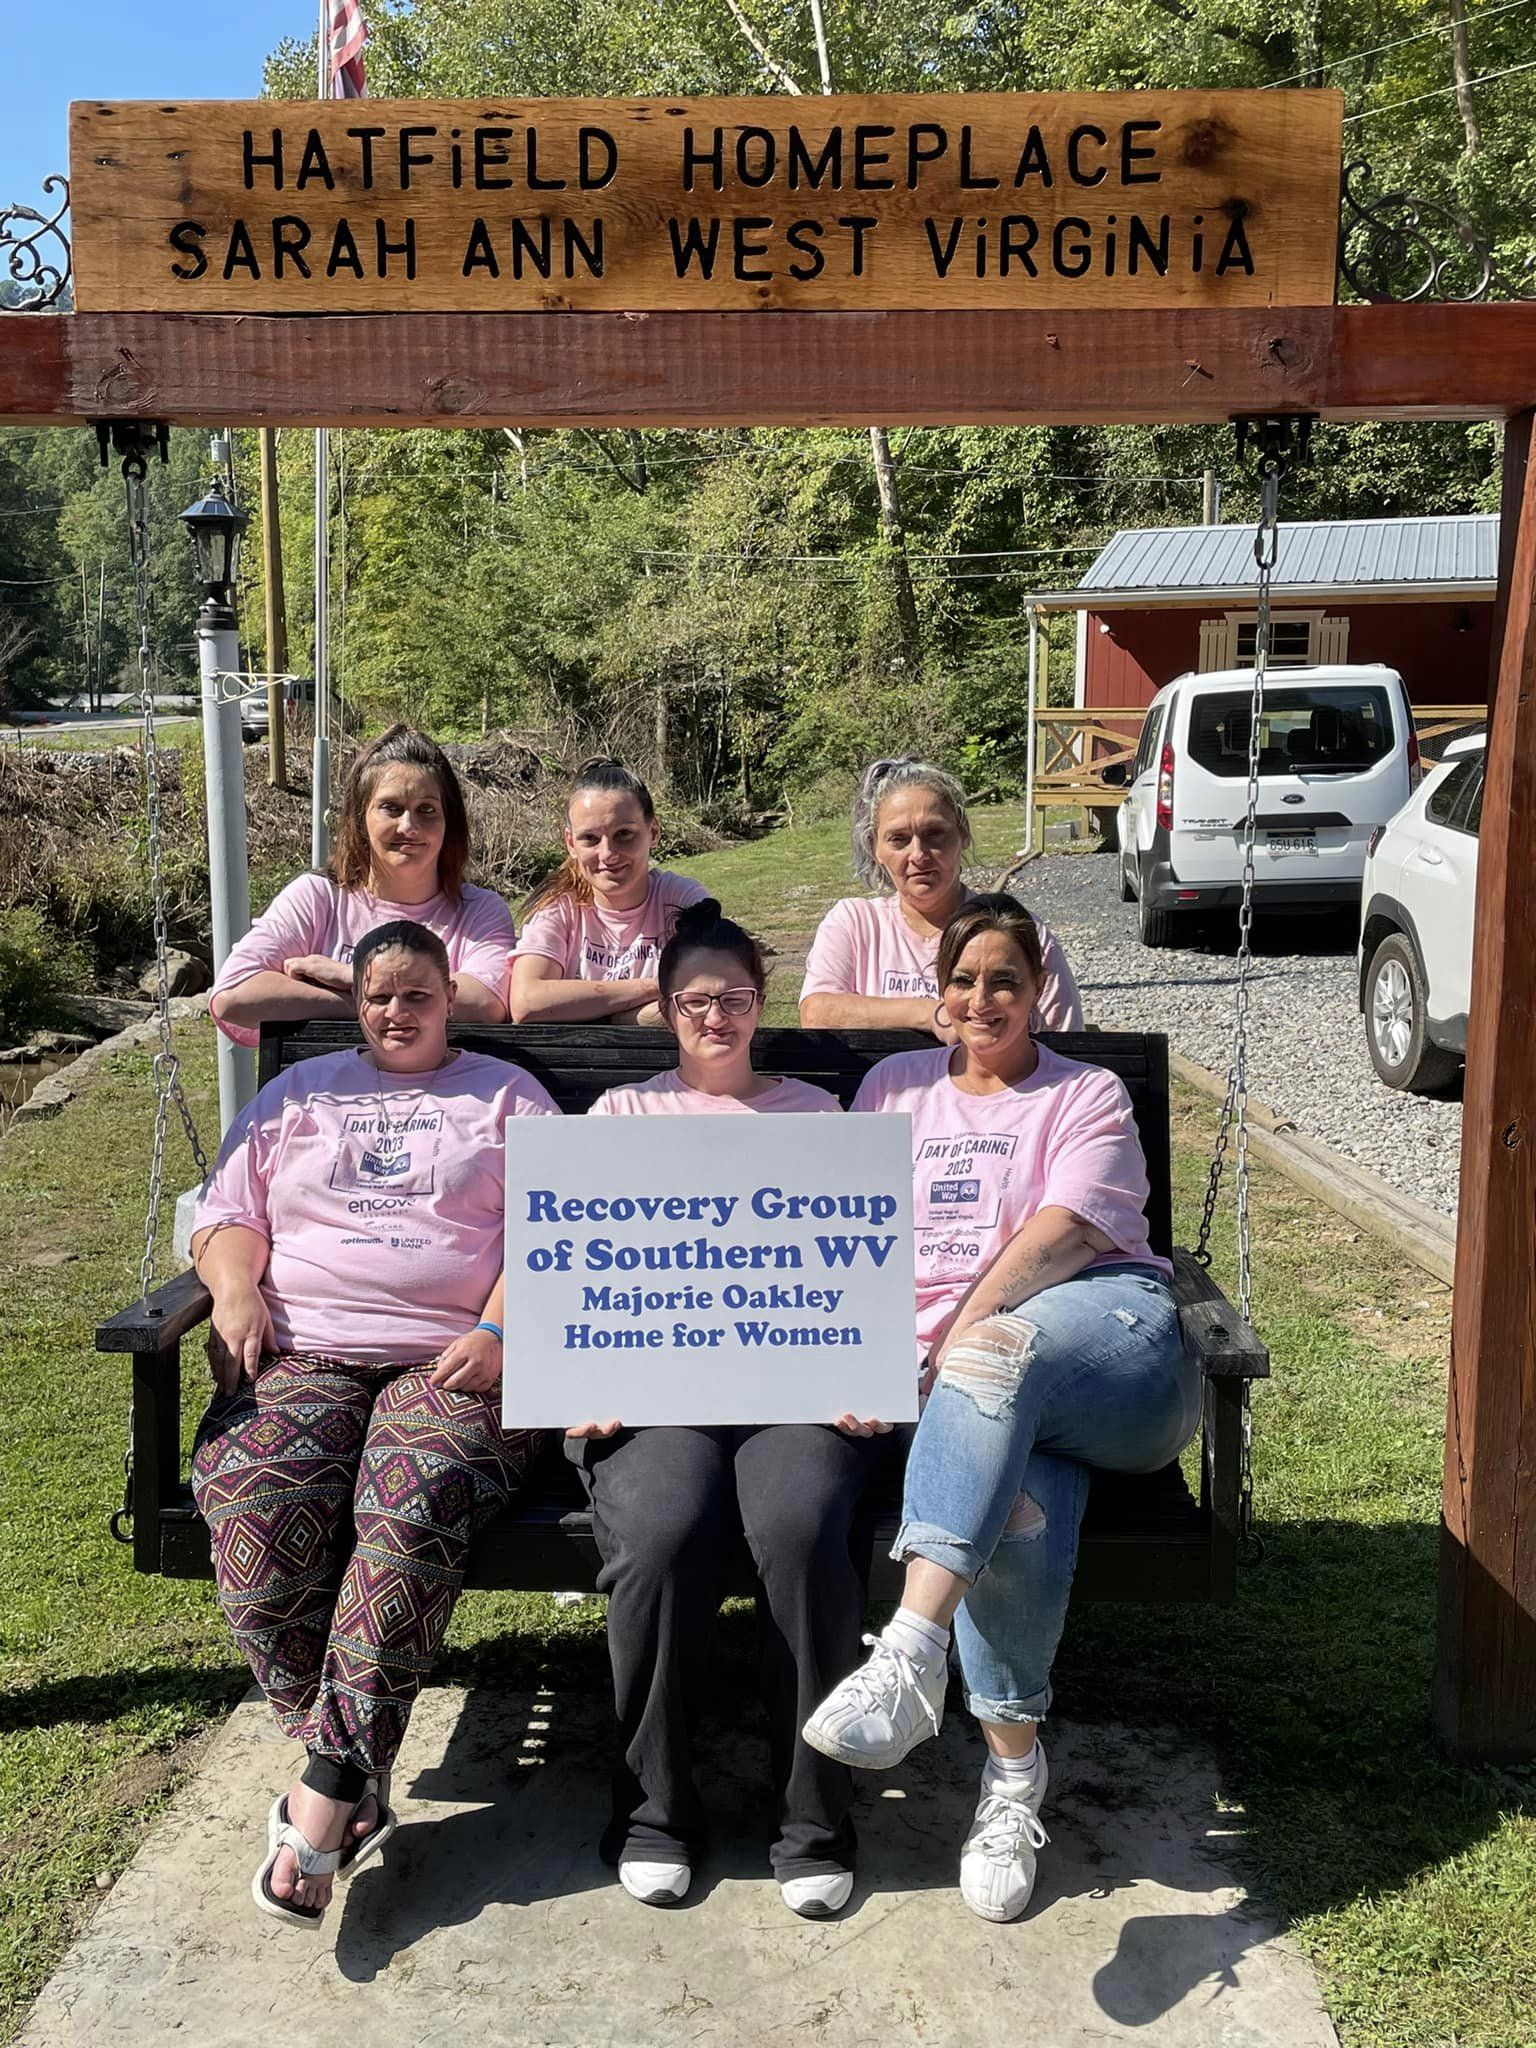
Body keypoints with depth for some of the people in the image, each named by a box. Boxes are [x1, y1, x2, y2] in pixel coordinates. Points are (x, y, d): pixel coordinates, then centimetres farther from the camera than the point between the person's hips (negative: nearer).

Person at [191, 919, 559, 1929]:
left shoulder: (505, 1092, 18)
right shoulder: (299, 1092, 26)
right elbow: (228, 1213, 19)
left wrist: (498, 1334, -9)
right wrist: (236, 1291, -2)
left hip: (452, 1360, -2)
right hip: (301, 1353, 3)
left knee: (409, 1510, -34)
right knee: (256, 1509, -29)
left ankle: (325, 1788, -27)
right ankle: (358, 1779, -19)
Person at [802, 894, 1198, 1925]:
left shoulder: (1088, 1095, 16)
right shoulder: (894, 1087, 26)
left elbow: (1065, 1230, -3)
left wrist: (965, 1331, -16)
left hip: (1109, 1337, -2)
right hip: (971, 1379, 2)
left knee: (1000, 1359, -38)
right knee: (1016, 1501, -34)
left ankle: (911, 1651, -46)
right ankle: (1013, 1769, -21)